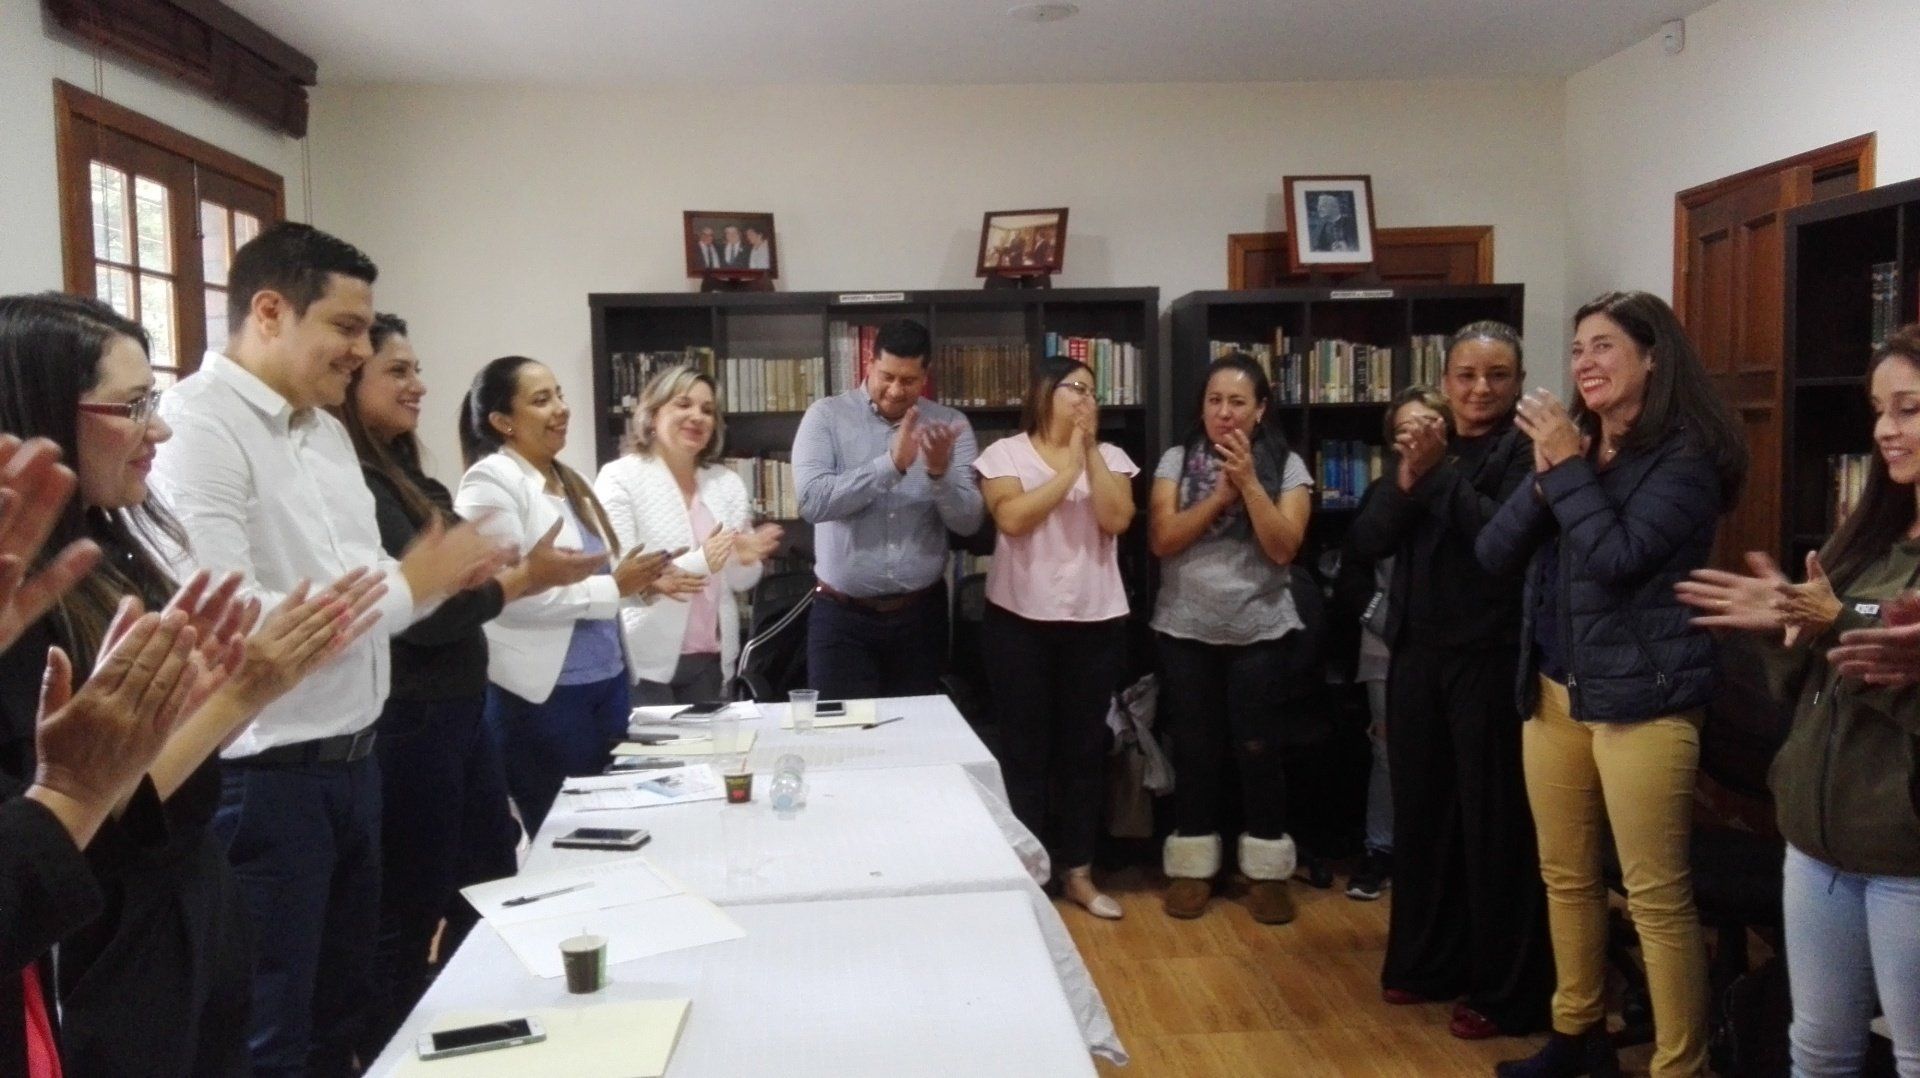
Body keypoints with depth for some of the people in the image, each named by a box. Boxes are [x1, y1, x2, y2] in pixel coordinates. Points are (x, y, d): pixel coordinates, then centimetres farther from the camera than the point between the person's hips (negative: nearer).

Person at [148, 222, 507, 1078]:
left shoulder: (326, 428, 12)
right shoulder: (194, 426, -17)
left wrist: (440, 577, -3)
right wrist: (407, 584, -18)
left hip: (351, 760, 9)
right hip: (261, 778, -9)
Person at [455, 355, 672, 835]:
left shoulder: (568, 481, 15)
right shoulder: (491, 482, -11)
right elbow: (508, 595, -21)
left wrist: (640, 582, 3)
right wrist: (613, 587, -15)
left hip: (606, 681, 8)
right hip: (544, 696, -8)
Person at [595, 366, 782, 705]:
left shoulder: (727, 483, 10)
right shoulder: (620, 477, -6)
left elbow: (742, 581, 11)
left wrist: (745, 559, -12)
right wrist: (699, 562, -27)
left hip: (711, 660, 5)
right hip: (646, 662, -5)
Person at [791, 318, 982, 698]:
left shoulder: (951, 425, 2)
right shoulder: (826, 417, -4)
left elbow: (969, 522, -4)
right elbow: (812, 500, -19)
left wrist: (940, 472, -23)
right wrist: (891, 464, -25)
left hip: (922, 612, 2)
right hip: (843, 615, -2)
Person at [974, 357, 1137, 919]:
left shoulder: (1109, 456, 6)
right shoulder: (1005, 453, -1)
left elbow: (1117, 519, -9)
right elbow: (1012, 518, -17)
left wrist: (1090, 451, -11)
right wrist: (1068, 467, -14)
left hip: (1095, 622, 3)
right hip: (1020, 620, -2)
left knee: (1085, 748, 9)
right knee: (1025, 749, 4)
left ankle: (1078, 871, 21)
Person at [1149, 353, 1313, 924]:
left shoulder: (1286, 465, -1)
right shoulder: (1176, 460, 1)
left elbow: (1283, 547, -11)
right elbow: (1161, 540, -8)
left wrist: (1248, 481, -17)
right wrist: (1221, 494, -16)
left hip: (1261, 631, -1)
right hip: (1186, 630, 1)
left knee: (1258, 751, 3)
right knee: (1195, 752, 7)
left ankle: (1267, 872, 17)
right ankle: (1192, 868, 19)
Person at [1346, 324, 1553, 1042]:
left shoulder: (1524, 452, -6)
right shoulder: (1423, 446, 13)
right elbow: (1366, 541, 2)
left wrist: (1439, 470, -19)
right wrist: (1406, 480, -13)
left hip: (1491, 657, -6)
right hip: (1416, 652, 6)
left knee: (1493, 821, 0)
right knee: (1418, 810, 13)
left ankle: (1504, 992, 11)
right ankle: (1427, 960, 28)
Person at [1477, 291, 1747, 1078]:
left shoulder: (1685, 457, -8)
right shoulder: (1573, 443, 10)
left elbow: (1616, 556, -19)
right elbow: (1493, 554, 4)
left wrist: (1570, 467, -14)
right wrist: (1545, 474, -9)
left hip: (1642, 698, -7)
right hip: (1553, 693, 7)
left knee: (1656, 895, -3)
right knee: (1565, 876, 16)